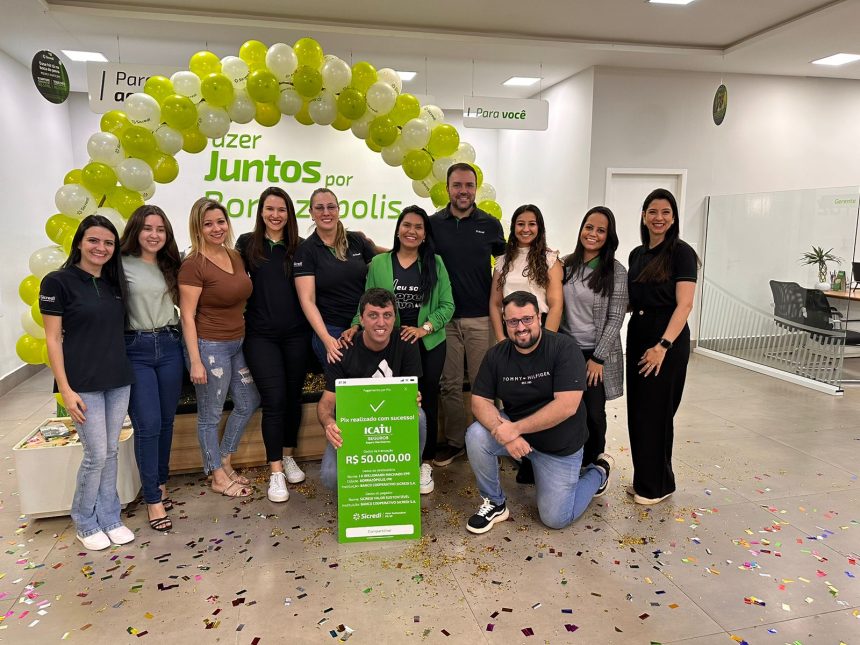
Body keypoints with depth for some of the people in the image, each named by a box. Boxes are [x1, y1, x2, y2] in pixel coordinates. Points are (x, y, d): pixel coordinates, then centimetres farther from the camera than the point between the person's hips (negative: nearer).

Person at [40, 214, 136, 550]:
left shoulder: (114, 283, 9)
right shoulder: (58, 282, -7)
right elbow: (53, 339, -8)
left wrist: (125, 369, 7)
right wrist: (65, 389, -13)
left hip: (119, 380, 5)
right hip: (84, 384, -5)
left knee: (111, 452, 12)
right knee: (96, 454, 0)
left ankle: (109, 518, 26)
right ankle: (85, 523, 21)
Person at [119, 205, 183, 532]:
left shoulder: (170, 266, 12)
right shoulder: (122, 266, -5)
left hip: (169, 346, 5)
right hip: (136, 349, -4)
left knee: (166, 421, 12)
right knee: (148, 424, -5)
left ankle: (161, 483, 29)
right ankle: (153, 499, 7)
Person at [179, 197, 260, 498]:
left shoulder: (235, 256, 7)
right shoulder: (193, 265, -14)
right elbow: (187, 315, -15)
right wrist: (195, 361, -17)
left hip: (237, 343, 8)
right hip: (209, 346, -8)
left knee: (249, 402, 19)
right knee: (210, 414, 7)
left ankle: (224, 462, 37)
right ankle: (218, 477, 25)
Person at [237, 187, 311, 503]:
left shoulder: (299, 247, 5)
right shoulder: (247, 243, 3)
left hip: (296, 333, 2)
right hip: (261, 334, -2)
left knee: (293, 396, 11)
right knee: (274, 400, -5)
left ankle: (288, 457, 31)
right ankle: (275, 472, 7)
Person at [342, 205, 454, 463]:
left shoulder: (435, 263, 4)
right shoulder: (379, 263, 5)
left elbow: (447, 304, 0)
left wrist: (424, 328, -13)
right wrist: (356, 327, -13)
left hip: (429, 344, 1)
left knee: (426, 401, 7)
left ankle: (426, 460, 21)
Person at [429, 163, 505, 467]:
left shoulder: (490, 224, 5)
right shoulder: (433, 223, 4)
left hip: (480, 317, 0)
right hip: (445, 317, 1)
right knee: (449, 384, 7)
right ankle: (454, 441, 21)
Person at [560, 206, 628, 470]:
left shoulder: (615, 271, -6)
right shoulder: (566, 264, 5)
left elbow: (615, 318, -8)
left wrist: (598, 358, -11)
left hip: (597, 354, -3)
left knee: (593, 414, 3)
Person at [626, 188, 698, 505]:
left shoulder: (681, 253, -8)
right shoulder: (637, 254, 12)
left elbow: (684, 304, -16)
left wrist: (663, 345, -23)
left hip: (668, 340, -7)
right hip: (637, 336, 7)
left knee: (656, 412, 0)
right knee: (637, 410, 11)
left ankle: (658, 485, 17)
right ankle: (642, 478, 26)